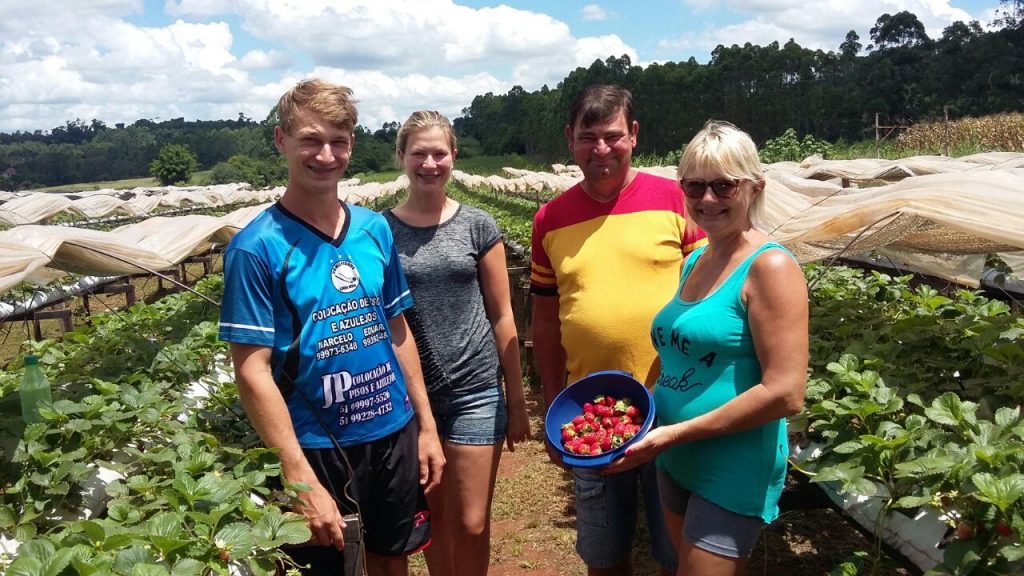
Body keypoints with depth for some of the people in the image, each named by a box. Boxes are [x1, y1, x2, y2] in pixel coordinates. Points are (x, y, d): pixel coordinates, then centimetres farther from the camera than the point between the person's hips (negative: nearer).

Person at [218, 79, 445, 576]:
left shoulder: (375, 229, 1)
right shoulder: (257, 247, -13)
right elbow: (253, 372, -15)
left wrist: (426, 424, 8)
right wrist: (301, 479, -18)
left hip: (393, 434, 5)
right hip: (316, 448, -4)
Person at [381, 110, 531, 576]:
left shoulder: (478, 226, 0)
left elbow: (502, 317, 3)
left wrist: (517, 401, 2)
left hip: (476, 390, -1)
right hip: (408, 394, 1)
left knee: (471, 524, 4)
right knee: (432, 518, 15)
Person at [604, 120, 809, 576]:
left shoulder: (769, 266, -16)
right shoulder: (694, 262, 8)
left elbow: (785, 394, -22)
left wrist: (672, 433, -20)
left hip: (735, 469, -8)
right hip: (677, 462, 8)